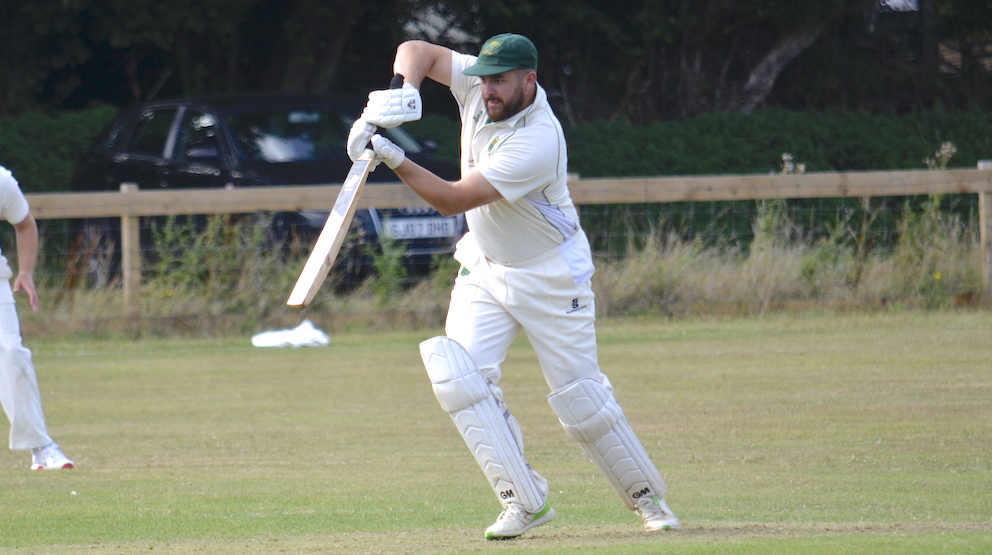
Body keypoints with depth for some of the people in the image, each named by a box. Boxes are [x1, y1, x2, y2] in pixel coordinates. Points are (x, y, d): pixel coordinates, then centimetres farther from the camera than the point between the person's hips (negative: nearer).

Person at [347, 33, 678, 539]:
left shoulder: (538, 143, -32)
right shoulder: (478, 86, -11)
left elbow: (453, 200, -33)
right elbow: (416, 51, -2)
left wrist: (394, 160, -41)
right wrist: (403, 92, -23)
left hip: (550, 276, -6)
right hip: (483, 267, 6)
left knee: (580, 398, 0)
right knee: (460, 374, -14)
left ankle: (647, 497, 22)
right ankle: (524, 502, -11)